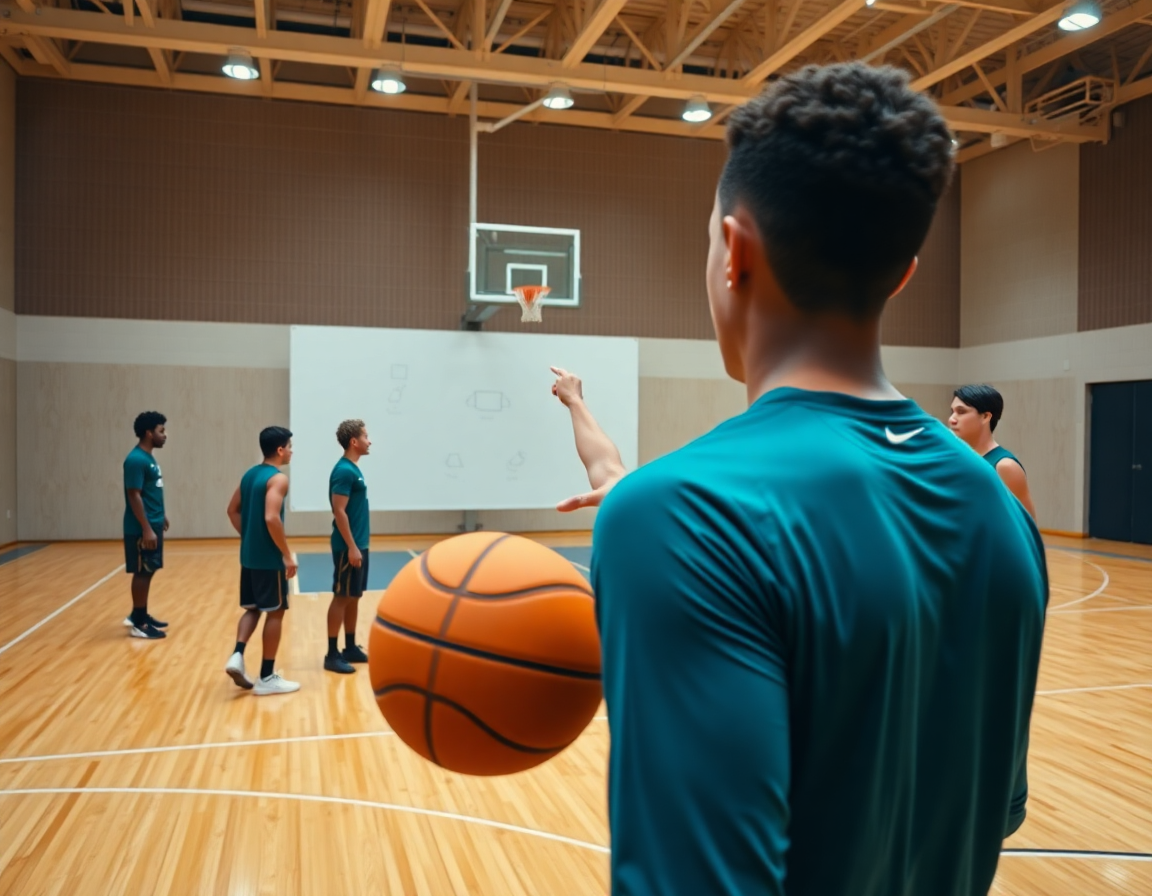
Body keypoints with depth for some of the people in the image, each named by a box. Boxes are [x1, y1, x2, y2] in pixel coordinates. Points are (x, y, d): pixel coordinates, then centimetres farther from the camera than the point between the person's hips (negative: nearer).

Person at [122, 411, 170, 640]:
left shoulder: (148, 457, 12)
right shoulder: (136, 460, -18)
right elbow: (134, 496, -21)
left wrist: (161, 515, 25)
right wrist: (146, 529, -23)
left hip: (154, 525, 9)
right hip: (142, 529, -9)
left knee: (148, 572, 15)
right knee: (142, 573, -3)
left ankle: (140, 615, 25)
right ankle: (138, 624, 5)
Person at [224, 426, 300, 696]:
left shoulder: (250, 474, 11)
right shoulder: (278, 478, -16)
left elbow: (233, 509, 16)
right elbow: (271, 518, -26)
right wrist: (287, 555, -19)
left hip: (249, 556, 8)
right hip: (269, 559, -8)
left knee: (252, 608, 19)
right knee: (275, 612, 1)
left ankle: (237, 656, 2)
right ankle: (267, 678, 6)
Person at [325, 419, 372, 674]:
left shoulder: (354, 469, 12)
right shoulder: (344, 471, -16)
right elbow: (339, 512, -20)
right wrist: (351, 547, -21)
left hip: (359, 545, 9)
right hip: (348, 547, -9)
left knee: (354, 597, 14)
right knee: (342, 597, -3)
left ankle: (351, 648, 23)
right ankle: (333, 654, 5)